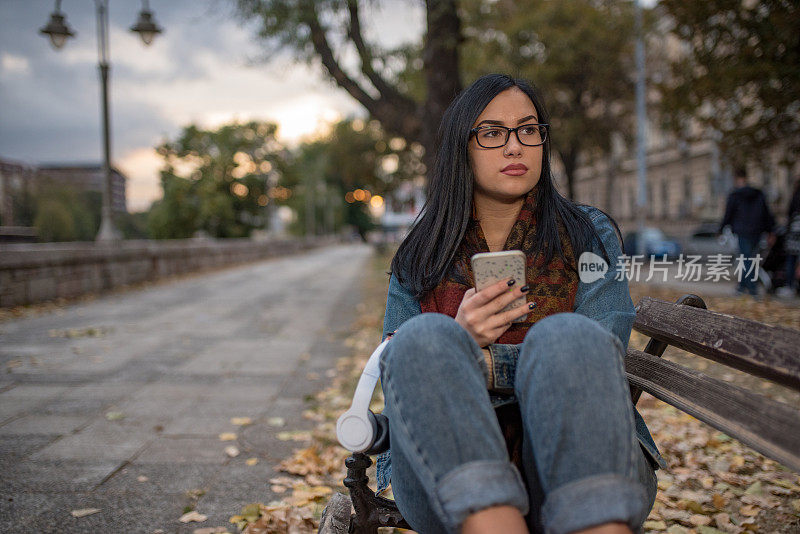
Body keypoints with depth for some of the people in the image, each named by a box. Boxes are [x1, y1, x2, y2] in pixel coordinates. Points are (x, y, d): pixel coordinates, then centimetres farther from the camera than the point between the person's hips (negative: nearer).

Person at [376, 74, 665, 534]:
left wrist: (476, 364, -11)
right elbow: (398, 391, 9)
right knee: (426, 337, -28)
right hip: (447, 477, 1)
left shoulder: (589, 234, 16)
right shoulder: (417, 262, 19)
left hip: (574, 467, 0)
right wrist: (456, 343, -11)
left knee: (565, 335, -31)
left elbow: (597, 356, -1)